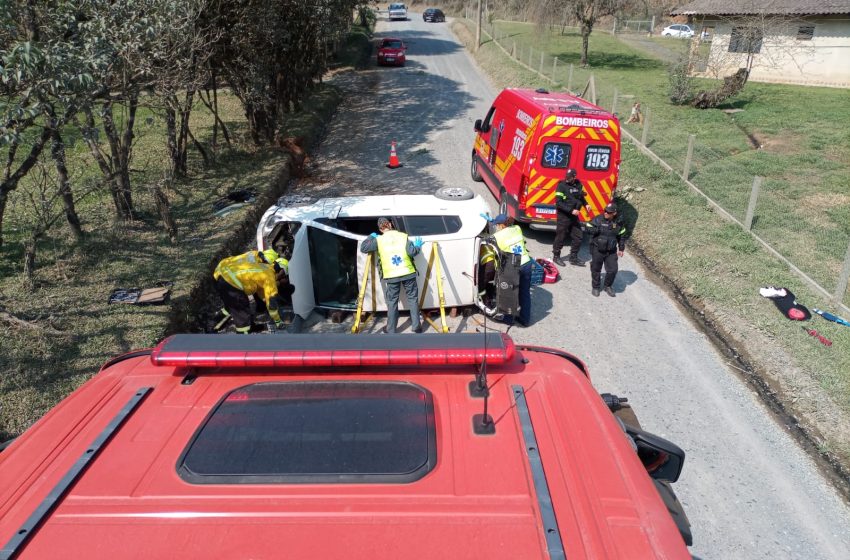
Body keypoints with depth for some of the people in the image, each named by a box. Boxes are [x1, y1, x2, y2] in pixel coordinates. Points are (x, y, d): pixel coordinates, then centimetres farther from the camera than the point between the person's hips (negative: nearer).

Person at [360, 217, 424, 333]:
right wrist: (417, 246, 15)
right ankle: (416, 326, 15)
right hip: (408, 273, 0)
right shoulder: (403, 236, 1)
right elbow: (412, 252, -7)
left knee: (392, 302, 11)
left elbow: (363, 248, 5)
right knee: (413, 299, 12)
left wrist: (371, 237, 21)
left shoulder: (378, 240, 0)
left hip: (391, 276, 0)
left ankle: (391, 329, 16)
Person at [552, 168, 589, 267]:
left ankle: (574, 258, 21)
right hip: (563, 216, -6)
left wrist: (585, 204, 6)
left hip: (574, 216, 6)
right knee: (560, 237, 4)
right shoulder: (562, 186, -15)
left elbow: (582, 196, 23)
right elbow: (558, 203, -19)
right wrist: (571, 210, -23)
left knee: (578, 237, 9)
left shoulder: (578, 184, 4)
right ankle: (556, 256, 22)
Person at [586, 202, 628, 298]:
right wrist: (600, 230, -24)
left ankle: (608, 286, 25)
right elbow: (589, 229, -12)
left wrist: (621, 249, 12)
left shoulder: (618, 222, -1)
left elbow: (622, 236, 10)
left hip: (611, 251, 2)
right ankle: (595, 287, 27)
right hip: (597, 250, -2)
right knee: (596, 269, 8)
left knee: (612, 270, 1)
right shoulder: (598, 219, -11)